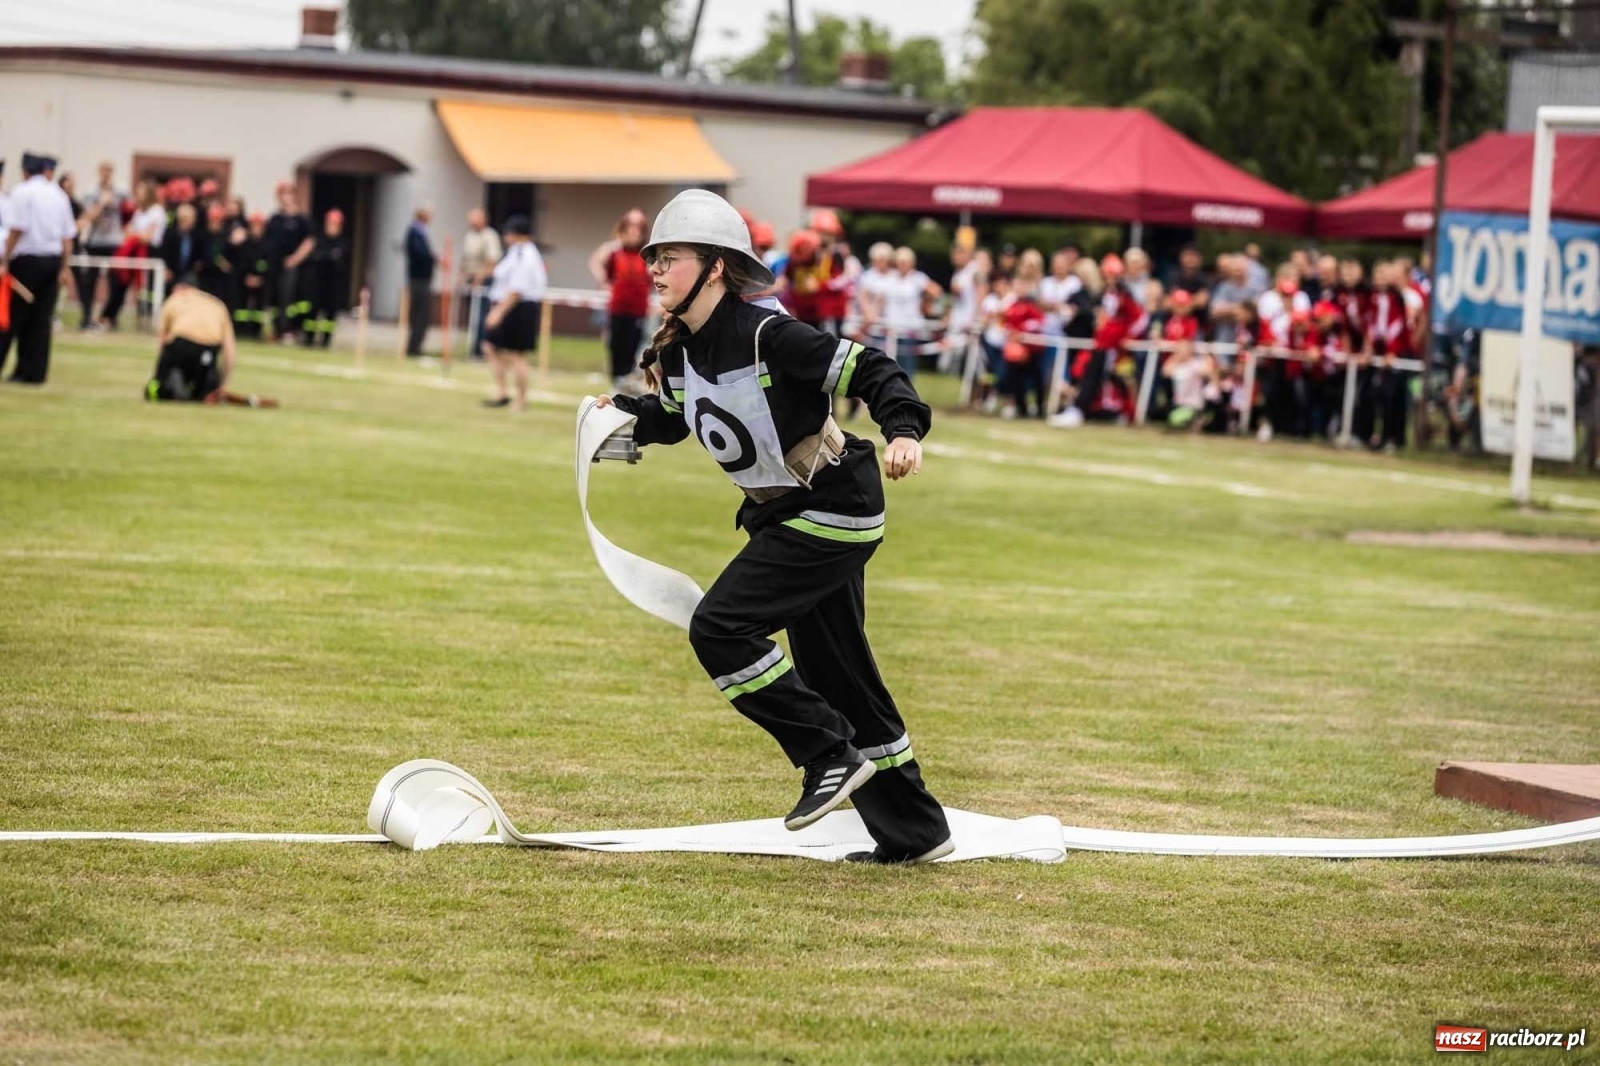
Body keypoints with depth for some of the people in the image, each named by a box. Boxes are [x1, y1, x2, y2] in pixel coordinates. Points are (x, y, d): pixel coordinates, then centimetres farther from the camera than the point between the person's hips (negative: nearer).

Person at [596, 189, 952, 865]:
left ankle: (830, 756, -9)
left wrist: (904, 430, -39)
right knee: (836, 676, 13)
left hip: (832, 510, -9)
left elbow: (871, 371, -23)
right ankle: (913, 834, 21)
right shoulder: (677, 353, 2)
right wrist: (620, 417, 1)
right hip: (787, 516, 9)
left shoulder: (764, 335, -22)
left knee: (719, 627, -18)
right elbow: (671, 417, 21)